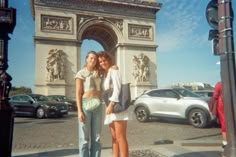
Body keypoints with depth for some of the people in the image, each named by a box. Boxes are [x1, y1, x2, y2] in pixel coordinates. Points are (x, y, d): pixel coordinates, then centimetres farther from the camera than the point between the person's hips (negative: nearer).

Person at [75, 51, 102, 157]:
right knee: (84, 138, 0)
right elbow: (78, 93, -5)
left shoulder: (98, 73, 14)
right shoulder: (81, 73, 1)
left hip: (98, 105, 5)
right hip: (85, 104, -5)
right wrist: (79, 111, -13)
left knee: (96, 137, 7)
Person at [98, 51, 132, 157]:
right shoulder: (104, 74, 19)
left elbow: (117, 88, -17)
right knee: (114, 137, 9)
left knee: (120, 137, -10)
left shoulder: (114, 71, -4)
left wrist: (111, 104, -26)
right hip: (110, 106, 8)